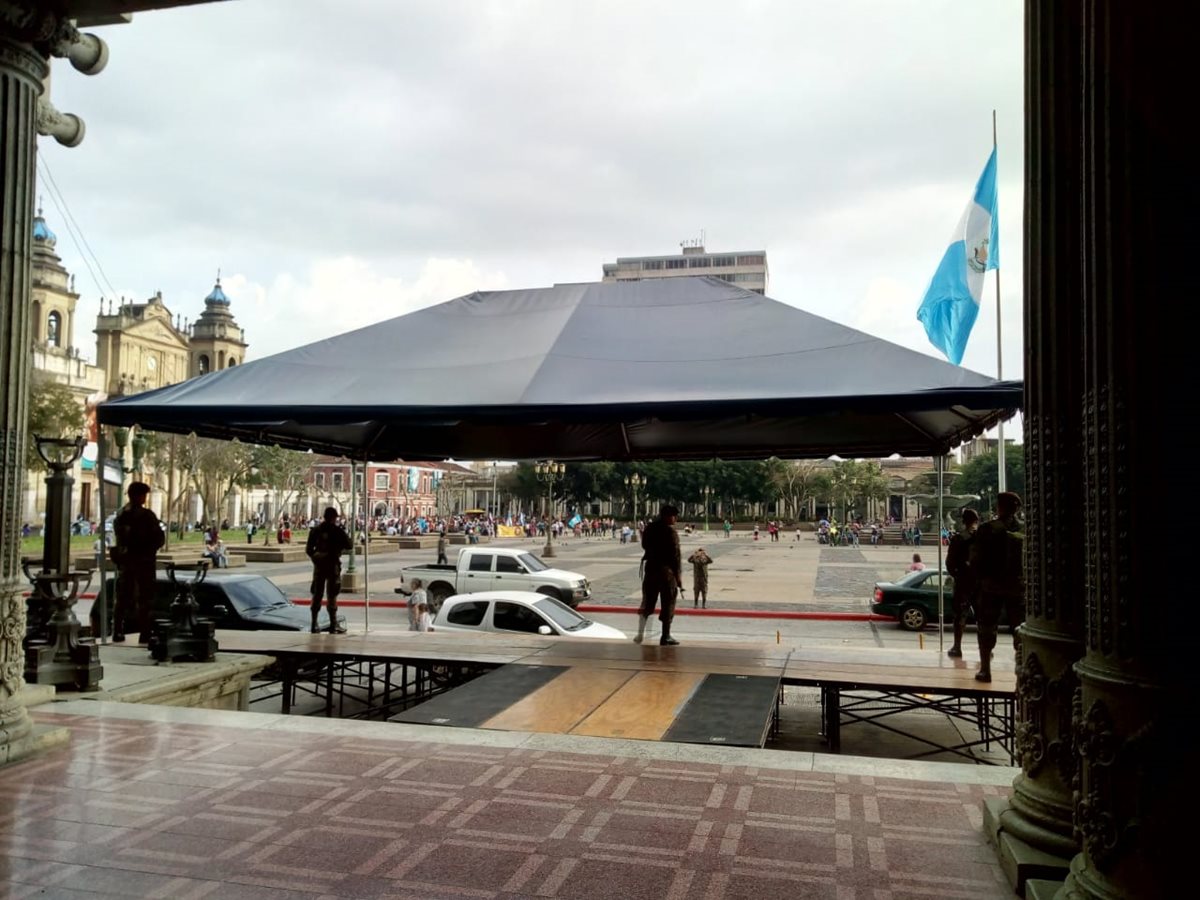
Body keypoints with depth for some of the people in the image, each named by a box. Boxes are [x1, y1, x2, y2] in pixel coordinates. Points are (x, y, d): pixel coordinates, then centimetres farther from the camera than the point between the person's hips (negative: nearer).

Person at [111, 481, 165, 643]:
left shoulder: (120, 516, 7)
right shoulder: (146, 515, -13)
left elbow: (118, 538, 11)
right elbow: (160, 537, -13)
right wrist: (149, 548, 4)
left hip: (124, 560, 6)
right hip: (143, 560, -6)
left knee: (122, 597, 14)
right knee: (145, 599, -2)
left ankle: (117, 632, 16)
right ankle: (145, 634, -3)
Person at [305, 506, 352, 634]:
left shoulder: (316, 530, 5)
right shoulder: (336, 530, -9)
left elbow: (308, 549, 7)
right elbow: (348, 545, -8)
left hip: (319, 565, 4)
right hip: (332, 565, -4)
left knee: (317, 594, 10)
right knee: (332, 595, -1)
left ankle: (314, 624, 12)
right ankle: (333, 625, 0)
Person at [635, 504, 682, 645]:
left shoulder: (649, 529, 5)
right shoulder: (670, 532, -14)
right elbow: (675, 555, -14)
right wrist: (678, 575, -9)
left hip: (650, 569, 6)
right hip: (667, 570, -6)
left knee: (647, 602, 13)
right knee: (668, 605, 5)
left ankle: (641, 633, 1)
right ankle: (665, 637, 9)